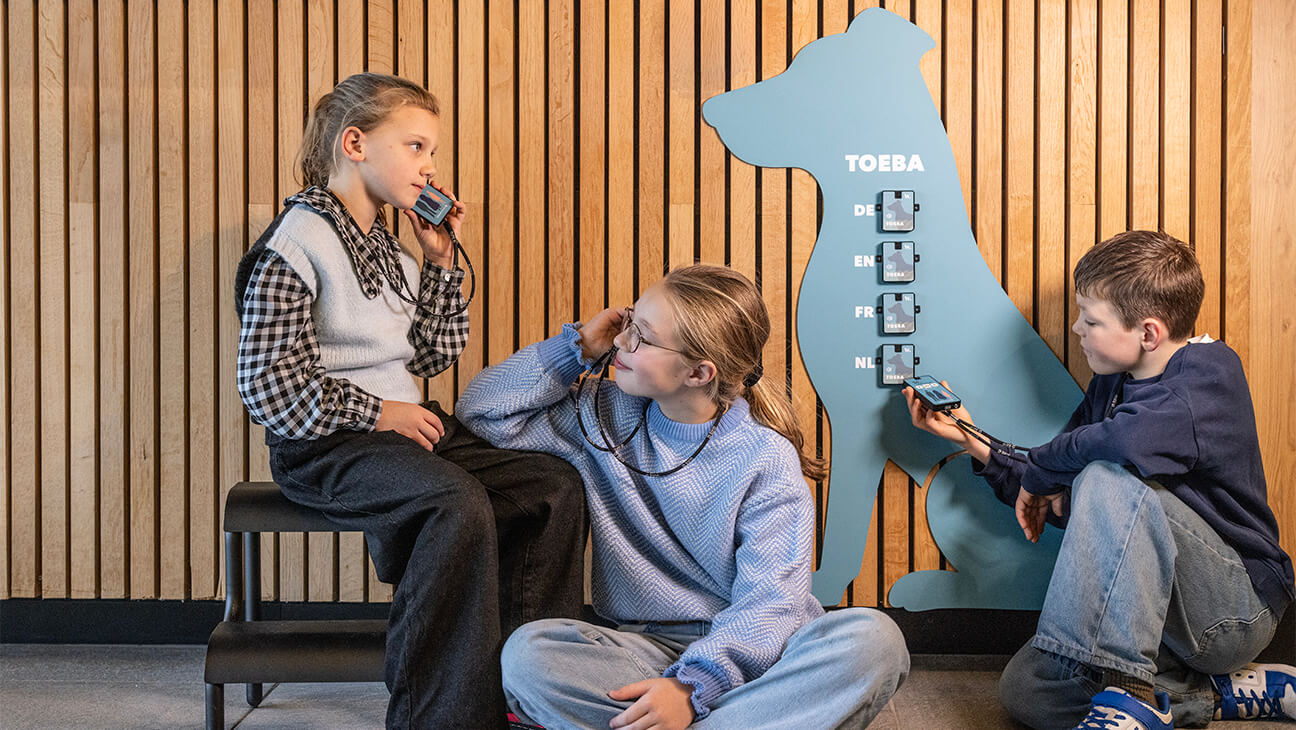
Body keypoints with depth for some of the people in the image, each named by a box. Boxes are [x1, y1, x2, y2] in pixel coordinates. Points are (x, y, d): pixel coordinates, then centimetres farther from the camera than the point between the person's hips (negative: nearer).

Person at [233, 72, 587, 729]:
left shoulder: (388, 248, 17)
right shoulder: (296, 244, -9)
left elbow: (431, 355, 19)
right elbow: (267, 383, -16)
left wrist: (441, 262, 11)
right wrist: (373, 412, -16)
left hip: (400, 424, 9)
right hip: (325, 444, -8)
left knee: (556, 488, -9)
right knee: (459, 504, -35)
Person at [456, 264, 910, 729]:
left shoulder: (766, 459, -6)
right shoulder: (605, 418, 8)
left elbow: (768, 602, -15)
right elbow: (484, 410, 11)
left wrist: (691, 687, -30)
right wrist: (579, 347, 2)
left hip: (744, 652, -2)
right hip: (643, 645, 3)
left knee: (874, 641, -33)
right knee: (525, 652, -27)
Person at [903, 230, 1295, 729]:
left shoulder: (1210, 373, -14)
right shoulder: (1113, 384, 11)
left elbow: (1130, 440, -37)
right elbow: (1064, 500, 16)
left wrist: (1038, 474, -19)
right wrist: (971, 440, 8)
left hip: (1240, 606, -8)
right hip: (1166, 617, 8)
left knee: (1111, 479, -30)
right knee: (1026, 690, -12)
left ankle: (1127, 689, -30)